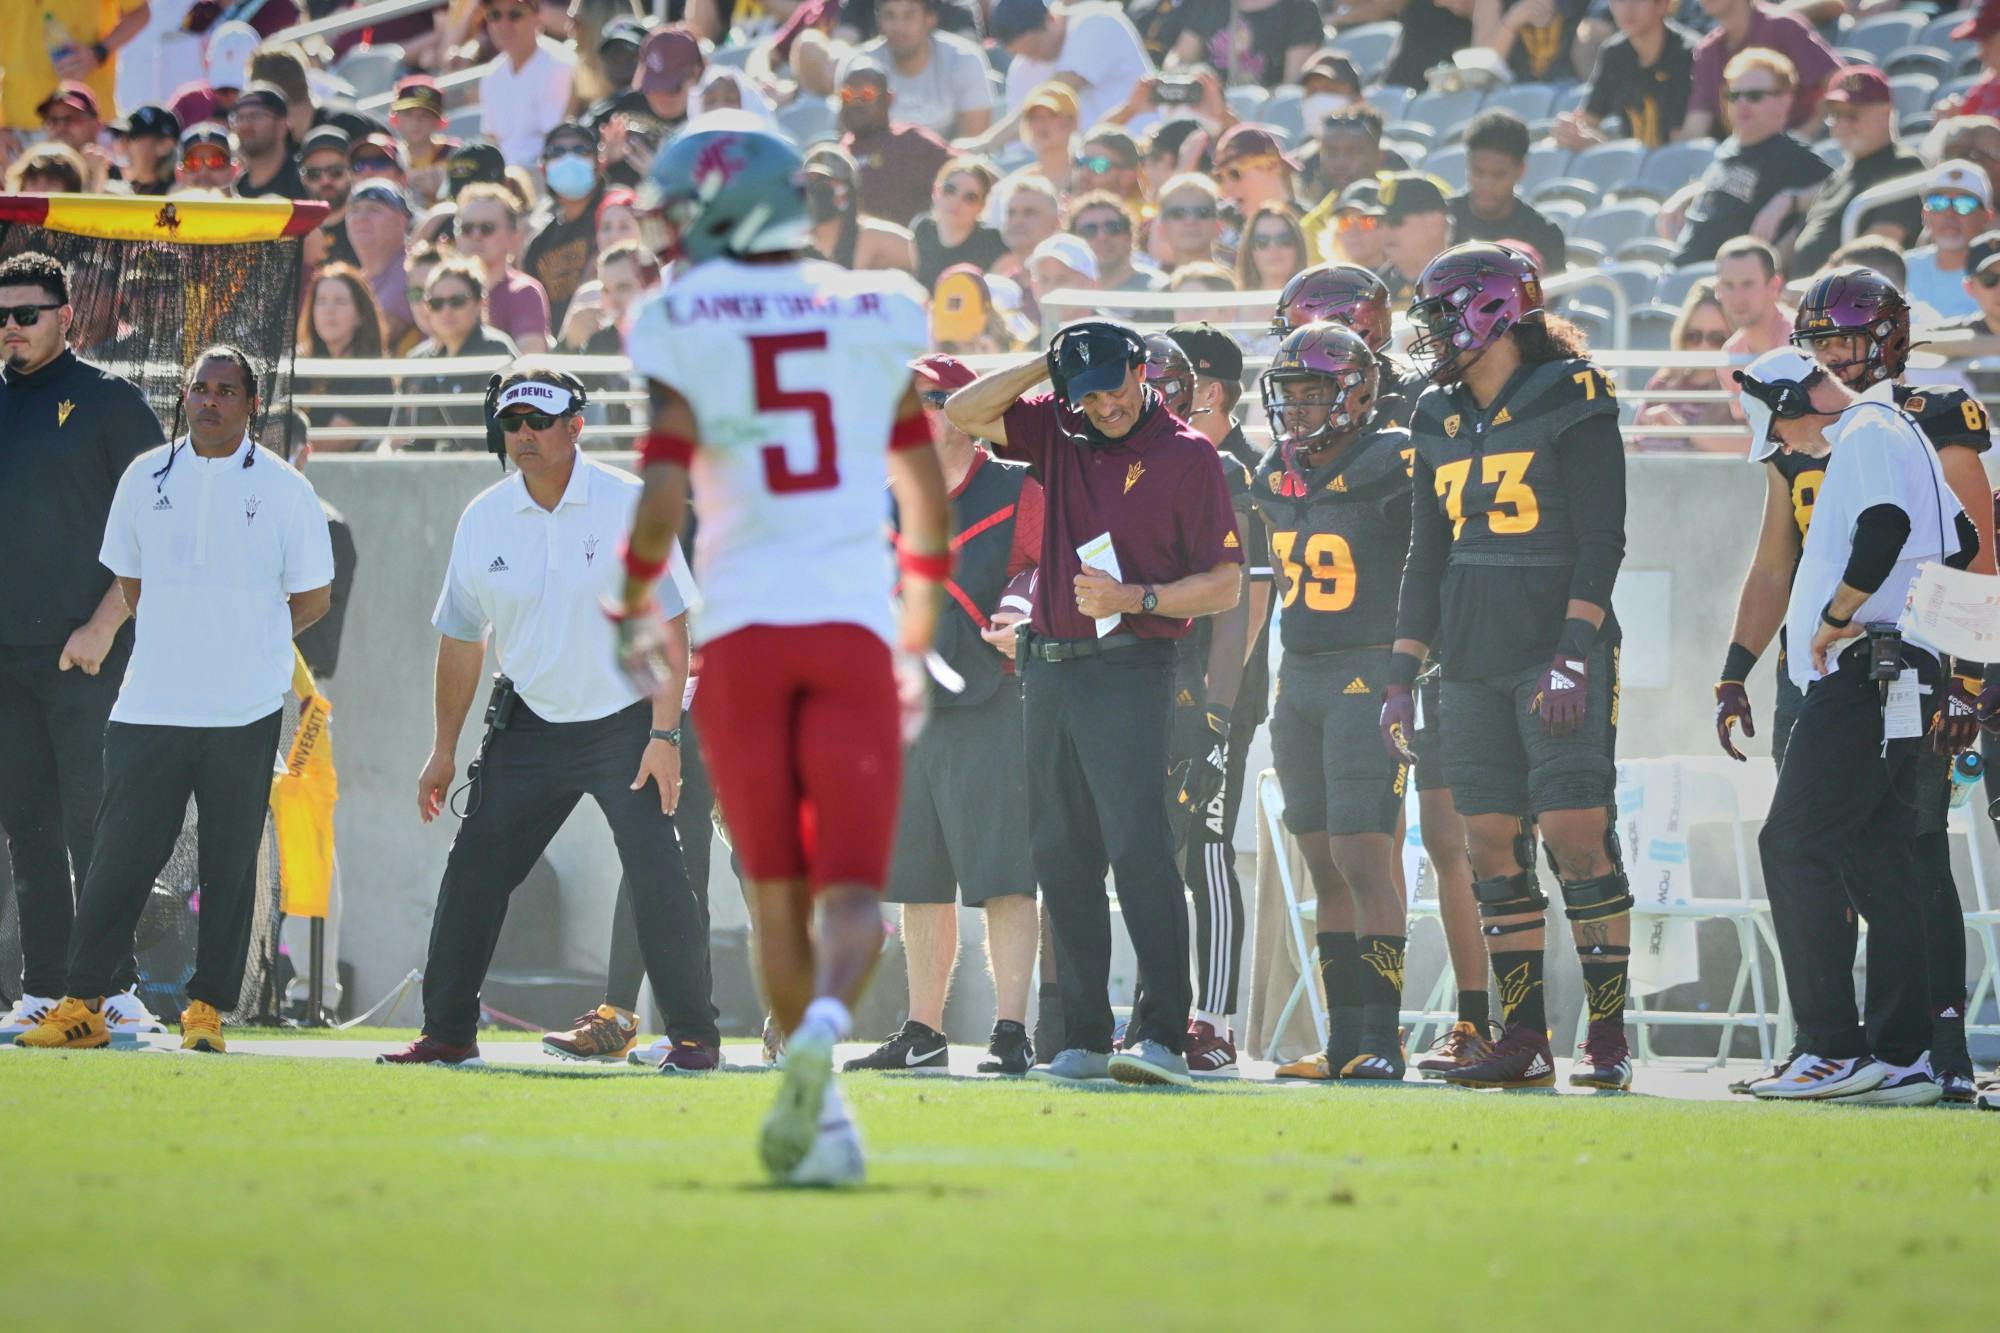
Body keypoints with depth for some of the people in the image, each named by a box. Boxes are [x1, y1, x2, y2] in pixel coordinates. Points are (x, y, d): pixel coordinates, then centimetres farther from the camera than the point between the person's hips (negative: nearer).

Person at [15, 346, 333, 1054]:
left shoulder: (283, 489, 2)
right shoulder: (146, 477, 9)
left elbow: (312, 599, 7)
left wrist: (240, 645, 9)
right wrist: (184, 643, 11)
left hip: (245, 712, -2)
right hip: (151, 703, 2)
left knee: (230, 863, 1)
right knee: (119, 854, -1)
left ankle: (207, 1007, 8)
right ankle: (81, 1005, 2)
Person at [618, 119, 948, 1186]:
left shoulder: (679, 326, -1)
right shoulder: (873, 315, 9)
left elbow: (662, 485, -10)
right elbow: (920, 475, 19)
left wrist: (635, 607, 7)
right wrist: (925, 587, 35)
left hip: (740, 627, -1)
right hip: (854, 621, 1)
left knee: (777, 892, 11)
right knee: (852, 888, -1)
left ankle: (821, 1115, 7)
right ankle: (823, 1025, -31)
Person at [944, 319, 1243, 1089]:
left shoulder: (1186, 456, -3)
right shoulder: (1060, 434, 11)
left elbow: (1226, 586, -4)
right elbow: (964, 415, 5)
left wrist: (1136, 599, -16)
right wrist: (1044, 366, -2)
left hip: (1131, 673, -6)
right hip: (1050, 671, 6)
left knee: (1138, 848, -17)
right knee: (1061, 857, 6)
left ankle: (1161, 1033, -21)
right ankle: (1083, 1038, 10)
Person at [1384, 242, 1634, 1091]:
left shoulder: (1569, 405, -5)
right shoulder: (1441, 421, 14)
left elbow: (1601, 540, -10)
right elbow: (1427, 556, 19)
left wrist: (1572, 654, -17)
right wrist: (1402, 675, 15)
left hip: (1554, 646, -7)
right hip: (1473, 661, 7)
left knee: (1575, 836, -11)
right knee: (1492, 846, 4)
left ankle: (1608, 1035, -7)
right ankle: (1523, 1038, 8)